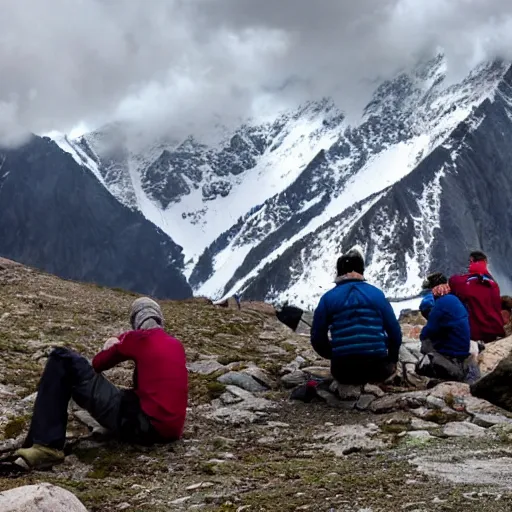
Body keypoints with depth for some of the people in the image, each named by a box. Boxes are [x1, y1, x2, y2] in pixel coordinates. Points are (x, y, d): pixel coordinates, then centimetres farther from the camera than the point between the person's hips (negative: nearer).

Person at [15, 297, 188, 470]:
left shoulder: (137, 338, 4)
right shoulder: (177, 345, 21)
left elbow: (98, 364, 18)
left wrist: (111, 350, 41)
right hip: (171, 430, 8)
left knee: (62, 360, -7)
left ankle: (47, 446, -17)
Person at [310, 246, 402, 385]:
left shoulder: (328, 298, 2)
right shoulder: (376, 293, 4)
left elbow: (317, 338, 1)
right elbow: (395, 332, 3)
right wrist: (392, 360, 21)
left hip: (343, 371, 1)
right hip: (377, 369, -1)